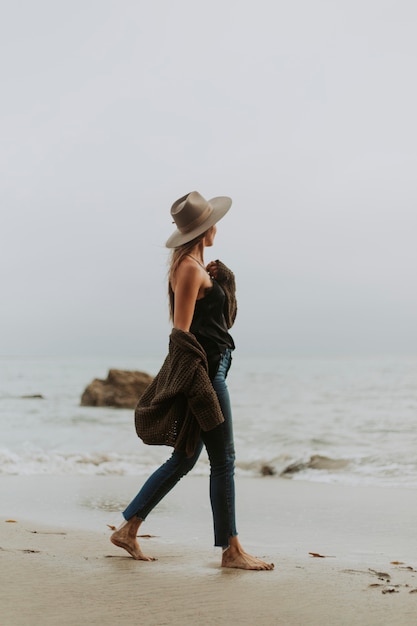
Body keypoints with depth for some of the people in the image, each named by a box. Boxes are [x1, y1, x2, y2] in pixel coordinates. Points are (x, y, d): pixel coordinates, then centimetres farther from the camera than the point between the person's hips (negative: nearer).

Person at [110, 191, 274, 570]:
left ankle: (128, 530, 19)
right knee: (223, 460, -3)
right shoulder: (190, 268, -13)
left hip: (210, 366, 10)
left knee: (184, 460, 13)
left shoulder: (194, 265, 17)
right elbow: (182, 329, -19)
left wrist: (215, 282, 13)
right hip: (201, 371, -10)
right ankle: (231, 550, 5)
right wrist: (201, 385, -21)